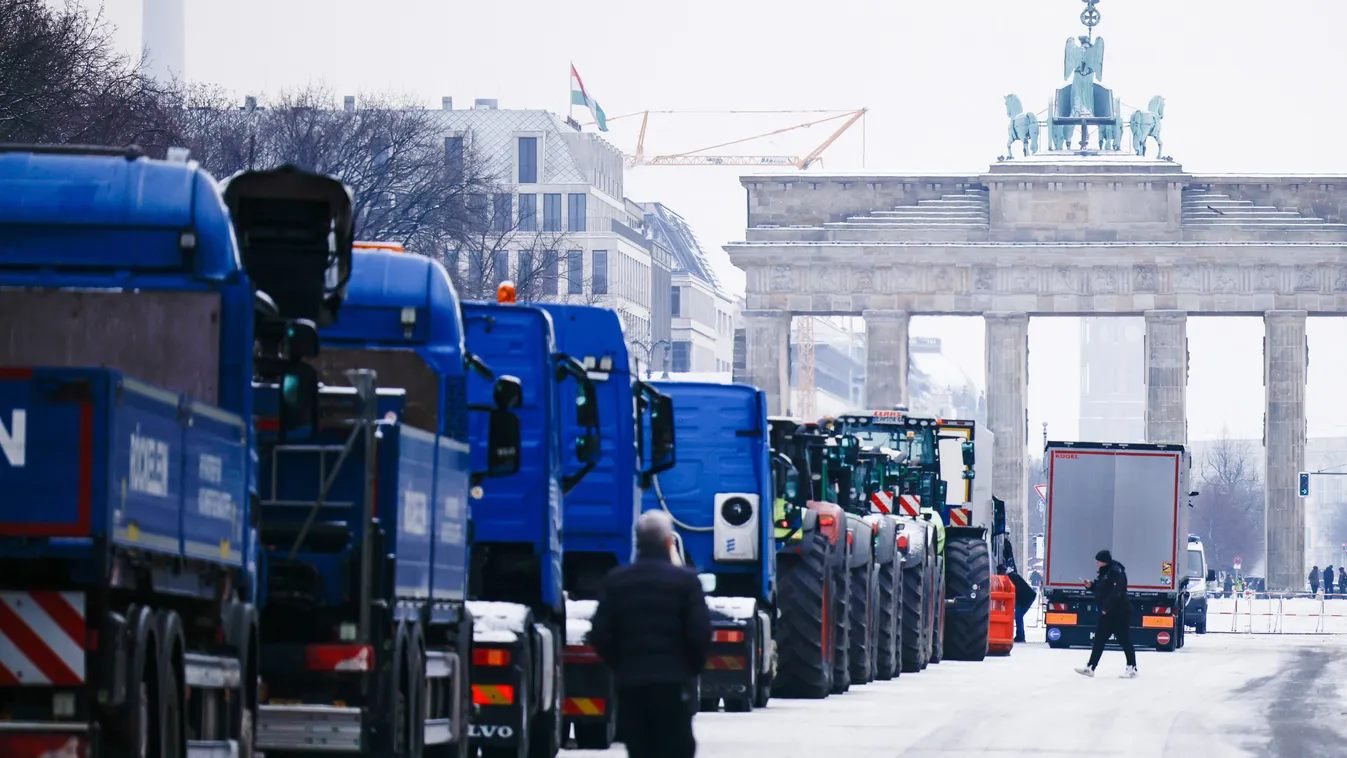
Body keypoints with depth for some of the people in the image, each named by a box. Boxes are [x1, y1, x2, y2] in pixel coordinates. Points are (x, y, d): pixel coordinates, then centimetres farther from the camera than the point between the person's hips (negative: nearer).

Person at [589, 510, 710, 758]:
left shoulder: (615, 581, 5)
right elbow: (700, 633, -9)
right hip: (673, 682, -3)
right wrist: (693, 668, 8)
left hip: (629, 683, 3)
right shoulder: (685, 580, -5)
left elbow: (600, 635, 2)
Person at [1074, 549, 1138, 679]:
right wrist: (1091, 586, 4)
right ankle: (1090, 667, 11)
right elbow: (1100, 589, 22)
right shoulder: (1104, 571, 13)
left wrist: (1106, 607, -23)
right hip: (1106, 613, 10)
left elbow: (1117, 593, -25)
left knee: (1124, 640, -2)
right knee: (1099, 639, 9)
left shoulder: (1116, 572, -17)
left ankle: (1132, 668, 5)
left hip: (1119, 613, -10)